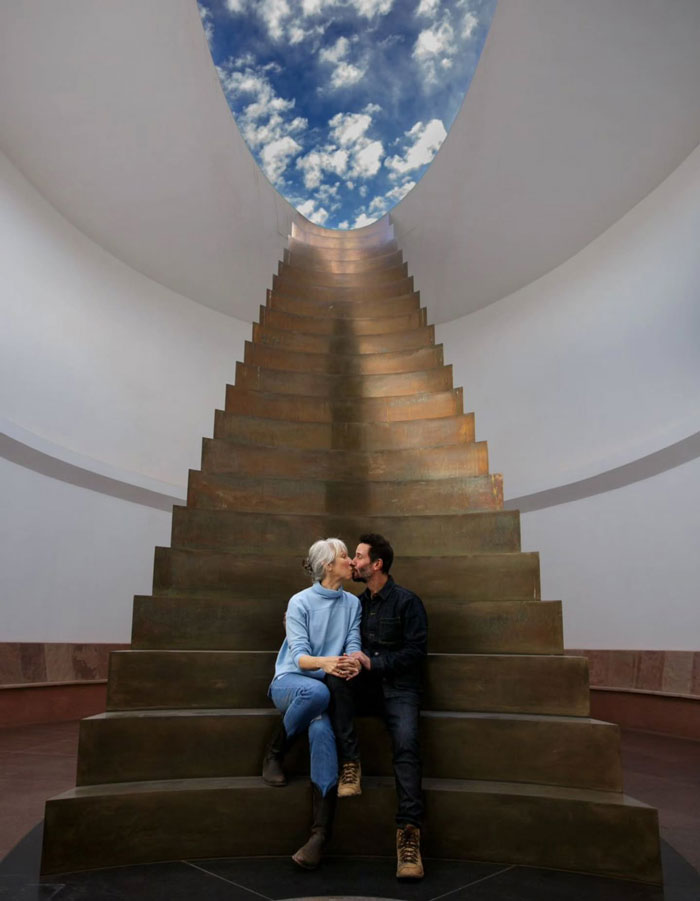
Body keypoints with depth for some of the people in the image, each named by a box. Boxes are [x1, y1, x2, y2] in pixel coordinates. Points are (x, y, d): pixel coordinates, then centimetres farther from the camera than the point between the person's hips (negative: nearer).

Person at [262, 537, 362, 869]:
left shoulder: (352, 603, 6)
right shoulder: (300, 601, -7)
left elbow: (353, 645, -2)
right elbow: (299, 655, -14)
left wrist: (353, 662, -27)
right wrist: (324, 662, -36)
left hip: (321, 686, 2)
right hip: (290, 681, -2)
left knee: (321, 730, -30)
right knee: (316, 691, -38)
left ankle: (320, 833, -30)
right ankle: (274, 754, -13)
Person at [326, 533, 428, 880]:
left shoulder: (407, 601, -3)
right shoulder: (358, 603, 15)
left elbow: (416, 651, -9)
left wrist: (373, 662, -15)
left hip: (398, 688, -4)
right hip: (365, 686, 5)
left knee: (406, 744, -30)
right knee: (334, 677, -28)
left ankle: (408, 832, -31)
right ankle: (350, 764, -23)